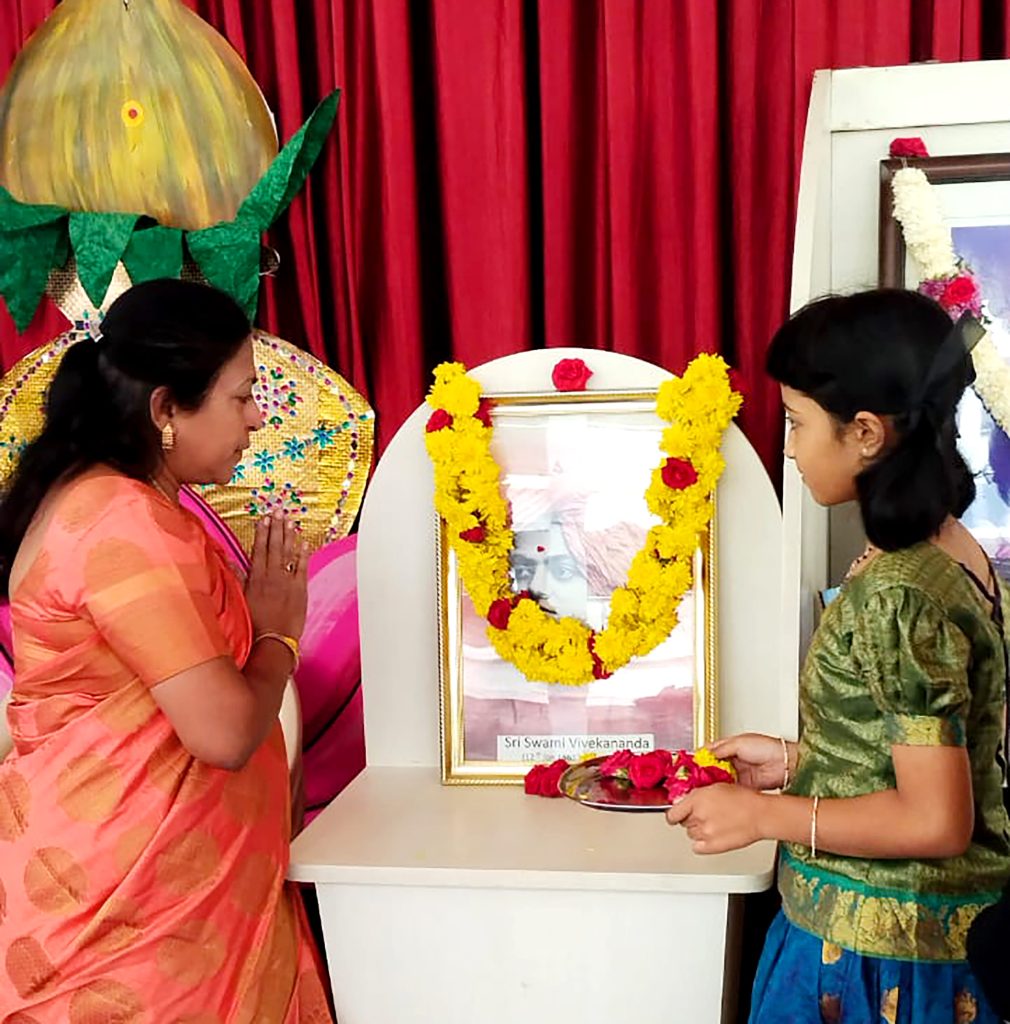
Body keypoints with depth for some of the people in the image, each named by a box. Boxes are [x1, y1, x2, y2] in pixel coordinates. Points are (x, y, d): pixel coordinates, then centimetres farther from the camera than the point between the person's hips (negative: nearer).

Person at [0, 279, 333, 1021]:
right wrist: (278, 630, -9)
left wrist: (253, 617, 2)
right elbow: (226, 730, -24)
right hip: (122, 896, -9)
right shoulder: (124, 522, -23)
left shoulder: (99, 499, 10)